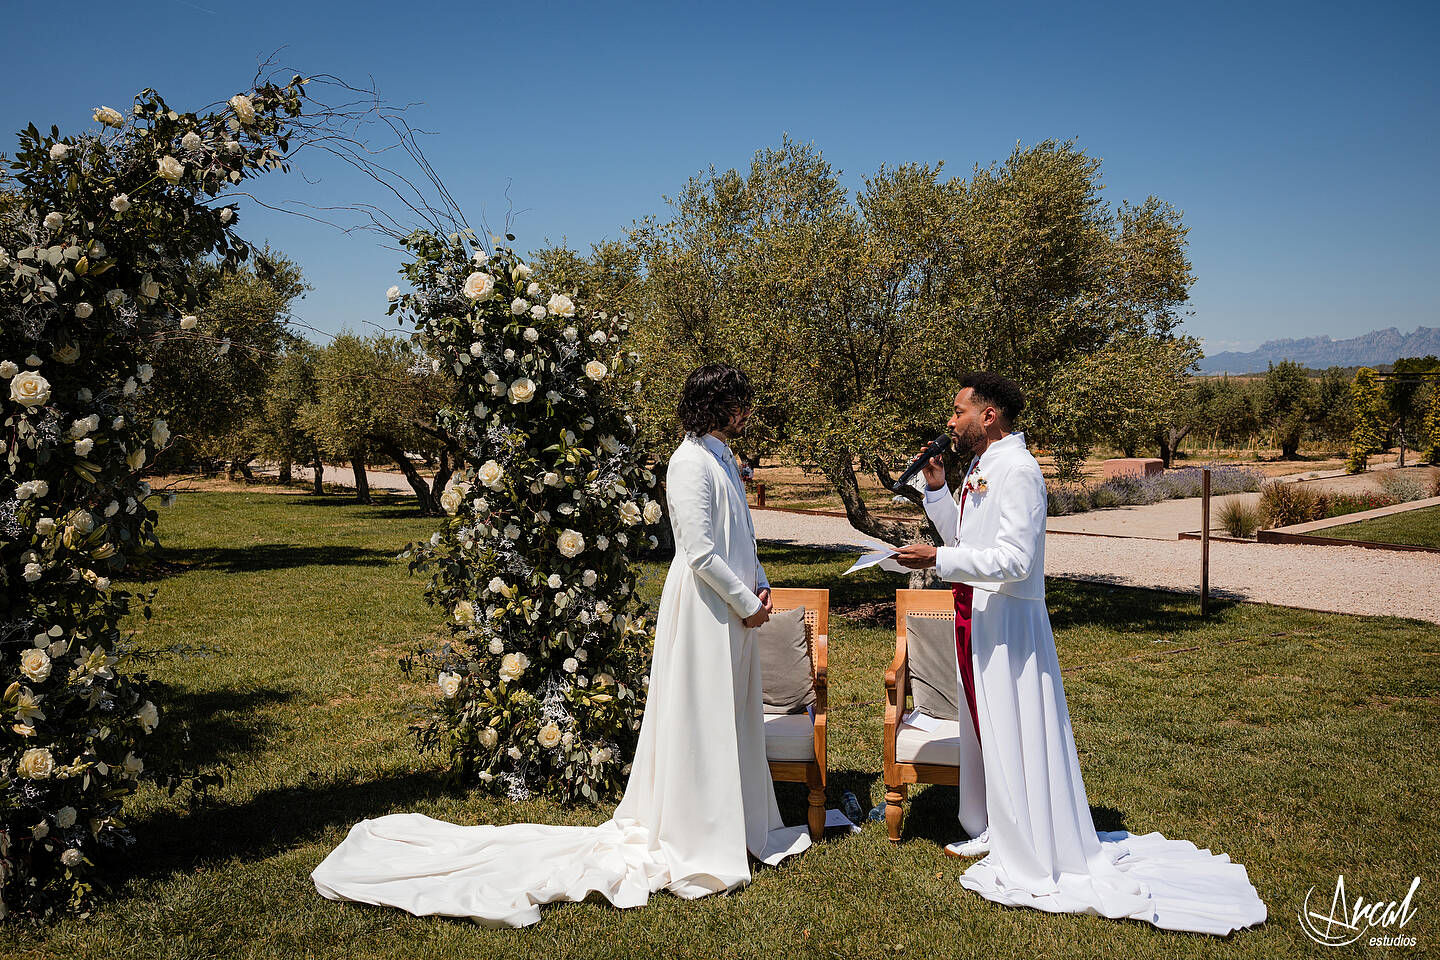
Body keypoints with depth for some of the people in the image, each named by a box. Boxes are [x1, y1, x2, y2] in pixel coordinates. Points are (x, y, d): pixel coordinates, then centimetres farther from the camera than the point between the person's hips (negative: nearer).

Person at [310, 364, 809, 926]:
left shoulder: (722, 459, 14)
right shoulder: (691, 464, -18)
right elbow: (701, 553, -23)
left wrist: (759, 585, 8)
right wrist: (746, 603, -14)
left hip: (733, 610, 10)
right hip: (704, 610, -10)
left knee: (732, 720, 18)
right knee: (698, 723, -1)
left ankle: (739, 829, 31)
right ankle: (697, 851, 11)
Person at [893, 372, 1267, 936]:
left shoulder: (1017, 471, -18)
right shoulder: (979, 469, 12)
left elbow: (1014, 559, -25)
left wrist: (938, 560, -26)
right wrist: (936, 488, 9)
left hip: (1006, 620, -10)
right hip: (975, 614, 10)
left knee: (1014, 738, -1)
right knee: (984, 727, 19)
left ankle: (1033, 863, 12)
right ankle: (995, 833, 35)